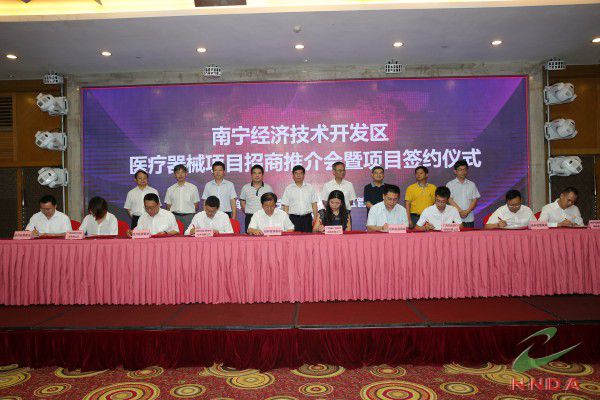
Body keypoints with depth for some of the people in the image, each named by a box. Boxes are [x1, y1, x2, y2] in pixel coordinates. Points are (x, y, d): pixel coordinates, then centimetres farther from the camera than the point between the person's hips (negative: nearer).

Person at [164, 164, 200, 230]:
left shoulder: (193, 188, 7)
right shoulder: (170, 189, 12)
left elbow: (196, 206, 8)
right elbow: (168, 206, 12)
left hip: (189, 216, -1)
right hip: (175, 216, 1)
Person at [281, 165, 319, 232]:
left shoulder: (310, 188, 9)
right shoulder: (288, 189, 5)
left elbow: (314, 204, 10)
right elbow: (285, 206, 2)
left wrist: (315, 219, 2)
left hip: (307, 218, 2)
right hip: (294, 218, -1)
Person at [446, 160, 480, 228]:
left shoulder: (471, 185, 12)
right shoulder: (450, 184, 5)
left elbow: (475, 200, 6)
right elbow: (450, 200, -5)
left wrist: (467, 211, -10)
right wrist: (460, 211, -13)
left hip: (469, 218, 3)